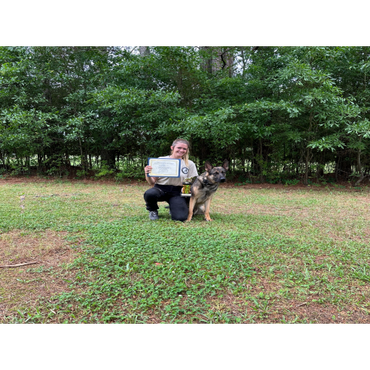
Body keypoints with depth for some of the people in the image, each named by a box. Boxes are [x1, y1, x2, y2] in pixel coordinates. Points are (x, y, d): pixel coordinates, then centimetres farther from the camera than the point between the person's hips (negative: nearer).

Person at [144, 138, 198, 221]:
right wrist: (147, 174, -20)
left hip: (177, 192, 1)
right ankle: (153, 211, 2)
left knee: (180, 217, -23)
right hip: (160, 189, -1)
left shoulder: (190, 164, 6)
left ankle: (172, 208, 17)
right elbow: (152, 183, 2)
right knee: (149, 193, -36)